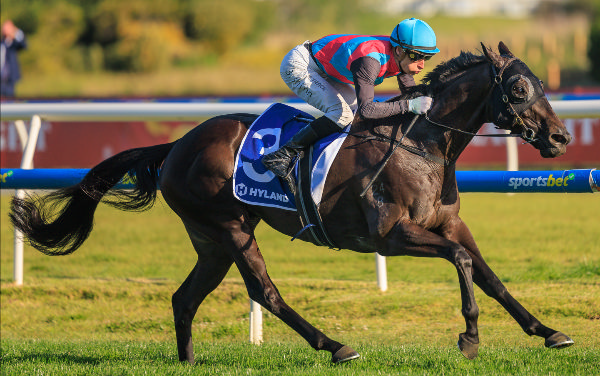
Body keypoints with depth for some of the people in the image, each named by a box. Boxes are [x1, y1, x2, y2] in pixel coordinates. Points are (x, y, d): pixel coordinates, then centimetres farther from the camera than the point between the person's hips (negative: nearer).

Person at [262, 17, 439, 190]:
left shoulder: (401, 58, -9)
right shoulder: (371, 59, -36)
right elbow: (366, 109, -43)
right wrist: (408, 105, -41)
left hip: (322, 68, 10)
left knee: (356, 114, 10)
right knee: (342, 114, -24)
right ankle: (282, 156, -20)